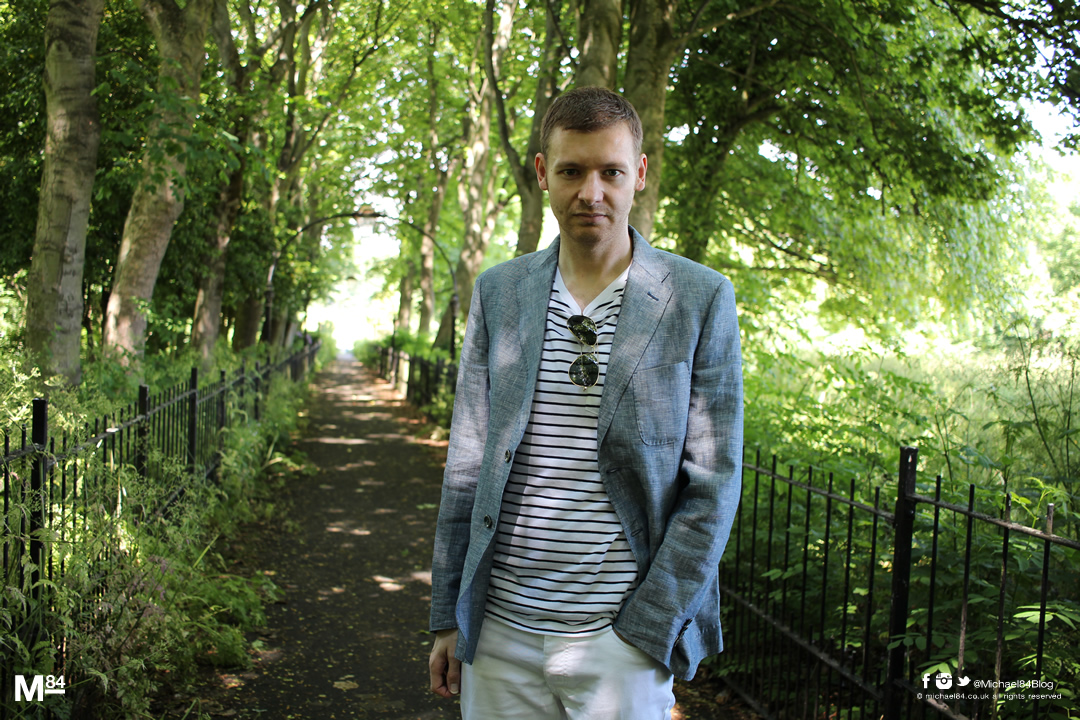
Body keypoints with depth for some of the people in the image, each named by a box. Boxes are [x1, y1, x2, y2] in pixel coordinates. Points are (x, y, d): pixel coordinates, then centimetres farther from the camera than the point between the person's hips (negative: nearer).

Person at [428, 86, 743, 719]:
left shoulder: (701, 299, -5)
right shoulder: (499, 291, 5)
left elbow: (713, 486, -5)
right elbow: (468, 461, 7)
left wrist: (644, 634, -10)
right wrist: (448, 617, 7)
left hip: (623, 640, -2)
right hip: (499, 629, 3)